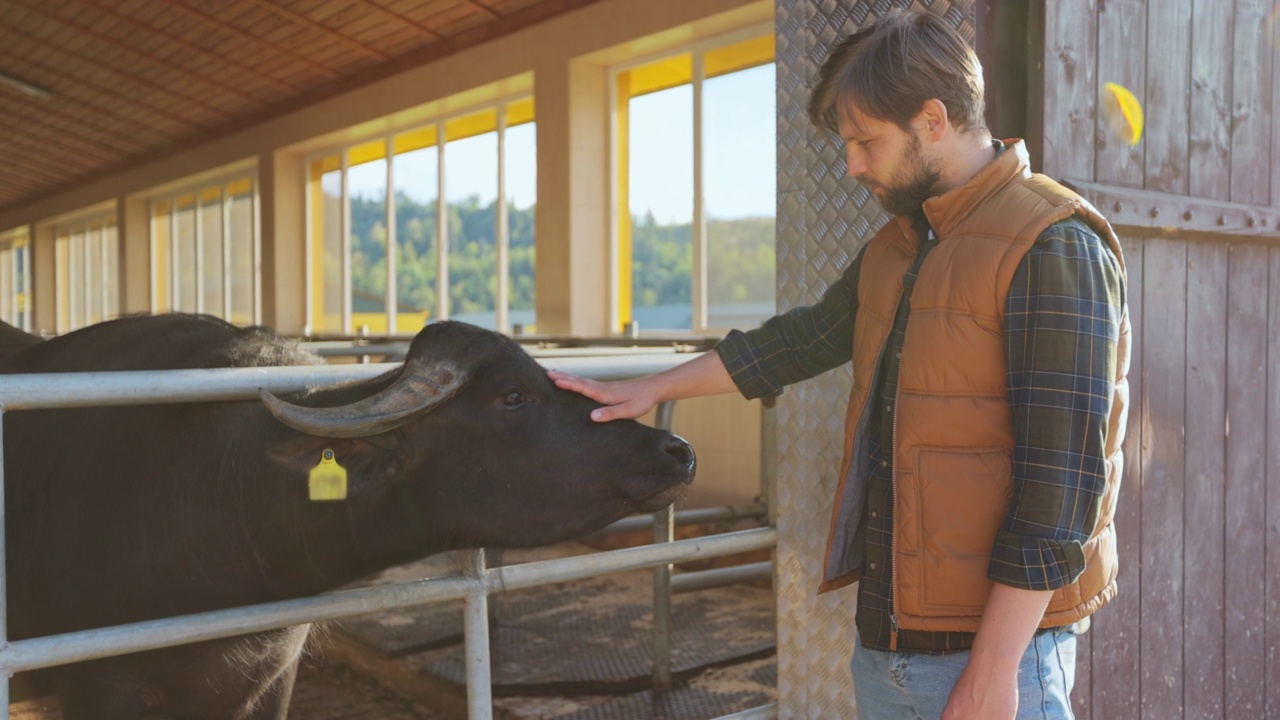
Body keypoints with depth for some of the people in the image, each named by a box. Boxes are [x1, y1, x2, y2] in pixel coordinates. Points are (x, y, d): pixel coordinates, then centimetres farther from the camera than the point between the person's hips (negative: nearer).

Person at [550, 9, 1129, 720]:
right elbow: (804, 338, 24)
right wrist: (651, 389, 27)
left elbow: (1062, 478, -18)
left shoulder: (1054, 249, -14)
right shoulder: (894, 248, 12)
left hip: (996, 643, -7)